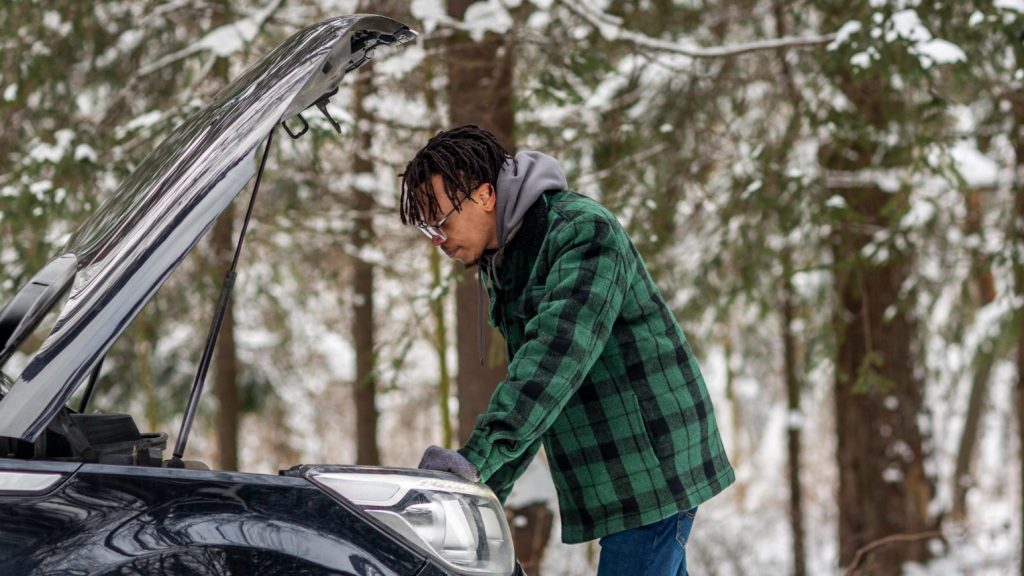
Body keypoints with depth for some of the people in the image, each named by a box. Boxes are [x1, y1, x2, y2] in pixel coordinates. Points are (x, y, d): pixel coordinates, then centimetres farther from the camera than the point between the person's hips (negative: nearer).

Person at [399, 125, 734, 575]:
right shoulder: (502, 264, 13)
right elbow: (527, 375, 16)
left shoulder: (583, 230, -18)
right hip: (617, 472, 10)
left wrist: (478, 457, -39)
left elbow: (555, 356, -31)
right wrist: (489, 489, 5)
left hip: (652, 467, -10)